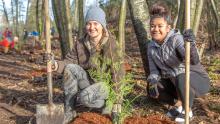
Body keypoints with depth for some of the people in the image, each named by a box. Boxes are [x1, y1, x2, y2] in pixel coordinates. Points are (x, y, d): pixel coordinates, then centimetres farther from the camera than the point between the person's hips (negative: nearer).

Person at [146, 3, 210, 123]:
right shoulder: (151, 46, -3)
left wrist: (191, 44, -57)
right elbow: (154, 70, -1)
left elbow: (194, 61, -38)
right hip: (175, 82, 7)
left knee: (181, 79, -37)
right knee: (152, 89, -11)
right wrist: (153, 81, -22)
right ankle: (179, 102, 10)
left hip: (198, 80, -6)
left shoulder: (176, 39, -24)